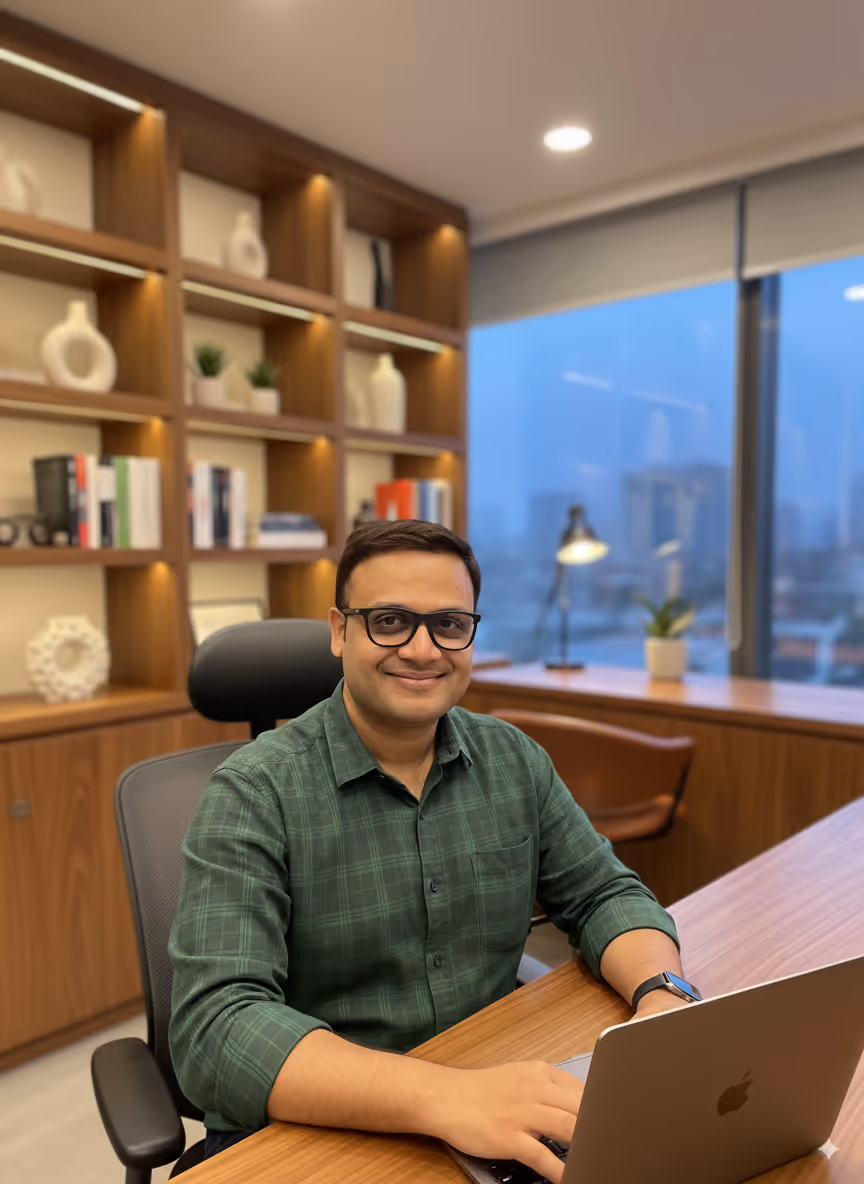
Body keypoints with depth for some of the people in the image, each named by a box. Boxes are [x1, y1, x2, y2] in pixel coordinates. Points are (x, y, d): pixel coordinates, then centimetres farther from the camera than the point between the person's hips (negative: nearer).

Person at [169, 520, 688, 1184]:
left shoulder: (515, 761, 0)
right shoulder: (253, 795, -16)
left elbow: (605, 894, 5)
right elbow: (216, 1029, -24)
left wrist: (662, 995, -17)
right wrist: (445, 1097, -37)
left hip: (494, 1118, 4)